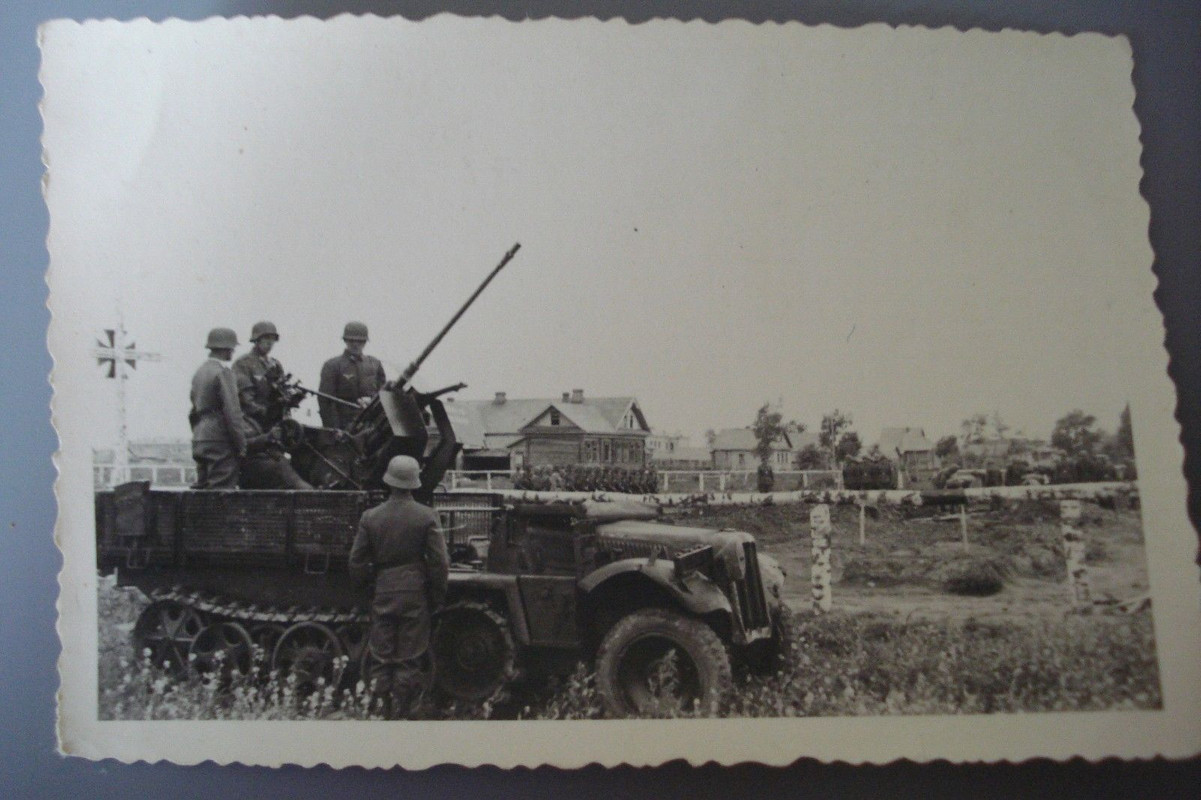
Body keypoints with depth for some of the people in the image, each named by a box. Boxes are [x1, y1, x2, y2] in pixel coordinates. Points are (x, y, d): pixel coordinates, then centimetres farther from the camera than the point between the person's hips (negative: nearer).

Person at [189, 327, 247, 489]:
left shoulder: (200, 372, 15)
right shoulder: (223, 372, -12)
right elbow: (232, 412, -16)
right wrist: (241, 446, -12)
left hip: (199, 443, 9)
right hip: (220, 443, -9)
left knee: (201, 488, 10)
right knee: (222, 488, -8)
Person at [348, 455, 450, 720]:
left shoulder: (370, 517, -1)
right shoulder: (426, 516, -6)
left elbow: (356, 562, 3)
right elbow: (440, 563, -5)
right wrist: (437, 598, 6)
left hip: (382, 596, 1)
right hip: (415, 596, -1)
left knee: (380, 659, 8)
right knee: (410, 661, 5)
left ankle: (382, 711, 9)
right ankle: (402, 715, 6)